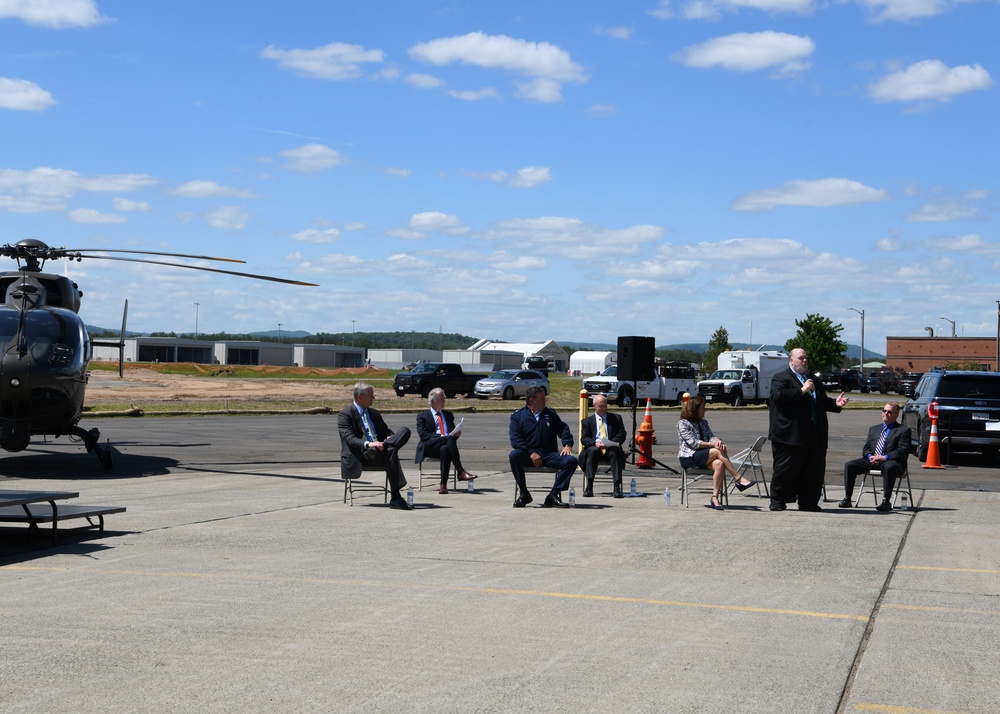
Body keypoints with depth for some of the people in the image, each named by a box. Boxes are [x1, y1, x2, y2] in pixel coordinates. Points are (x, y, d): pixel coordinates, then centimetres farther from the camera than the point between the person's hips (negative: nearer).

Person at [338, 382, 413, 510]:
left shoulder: (374, 413, 25)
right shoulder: (345, 414, 2)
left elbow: (387, 431, 27)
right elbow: (349, 438, -12)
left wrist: (390, 438, 0)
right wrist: (367, 444, -30)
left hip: (379, 452, 6)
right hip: (359, 456, -6)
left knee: (405, 431, -16)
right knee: (391, 451, -36)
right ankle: (395, 498, -38)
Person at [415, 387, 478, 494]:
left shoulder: (448, 414, 30)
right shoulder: (422, 416, 15)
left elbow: (453, 432, 24)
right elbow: (423, 435, -1)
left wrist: (456, 433, -2)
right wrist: (442, 437, -14)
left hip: (446, 444, 3)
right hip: (430, 447, -3)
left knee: (445, 449, -38)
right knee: (450, 439, -35)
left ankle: (443, 484, -44)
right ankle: (461, 472, -41)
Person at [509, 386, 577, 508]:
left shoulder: (550, 414, 19)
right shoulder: (517, 416, 6)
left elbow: (563, 429, 17)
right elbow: (515, 440, -5)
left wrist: (568, 445, -4)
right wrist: (531, 453, -19)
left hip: (549, 454, 3)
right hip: (527, 455, -3)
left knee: (571, 460, -22)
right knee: (514, 455, -35)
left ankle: (553, 495, -20)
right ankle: (523, 493, -20)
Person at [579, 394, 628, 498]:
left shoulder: (616, 418, 20)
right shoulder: (587, 421, 19)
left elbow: (622, 435, 9)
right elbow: (584, 439, 6)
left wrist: (611, 443, -11)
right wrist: (595, 443, -17)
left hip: (611, 448, 0)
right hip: (594, 447, 0)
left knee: (615, 453, -35)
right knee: (593, 451, -36)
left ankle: (617, 488, -40)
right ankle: (589, 487, -39)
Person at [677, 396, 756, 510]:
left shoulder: (703, 422, 20)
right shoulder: (683, 423, -3)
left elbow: (711, 436, 7)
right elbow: (693, 443, -14)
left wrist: (717, 441, -18)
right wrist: (712, 444, -21)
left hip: (703, 458, 6)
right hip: (688, 458, -6)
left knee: (719, 464, -29)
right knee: (719, 451, -27)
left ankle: (715, 498, -36)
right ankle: (739, 479, -23)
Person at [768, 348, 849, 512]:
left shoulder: (814, 381, 24)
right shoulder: (781, 378, 0)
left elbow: (823, 402, 30)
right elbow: (777, 395, -19)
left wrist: (835, 403, 8)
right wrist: (801, 391, -19)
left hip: (815, 435, 7)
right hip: (791, 435, -7)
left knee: (814, 471, 7)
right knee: (785, 469, -3)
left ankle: (808, 503, 14)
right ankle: (777, 502, 6)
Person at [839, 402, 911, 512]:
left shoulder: (903, 430, 7)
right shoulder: (874, 429, 26)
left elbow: (903, 451, -6)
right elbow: (866, 448, 18)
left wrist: (884, 458, -19)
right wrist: (870, 456, -7)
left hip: (890, 461, -5)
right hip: (872, 460, 5)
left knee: (889, 467, -41)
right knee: (849, 465, -15)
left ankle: (886, 501, -36)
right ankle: (847, 499, -14)